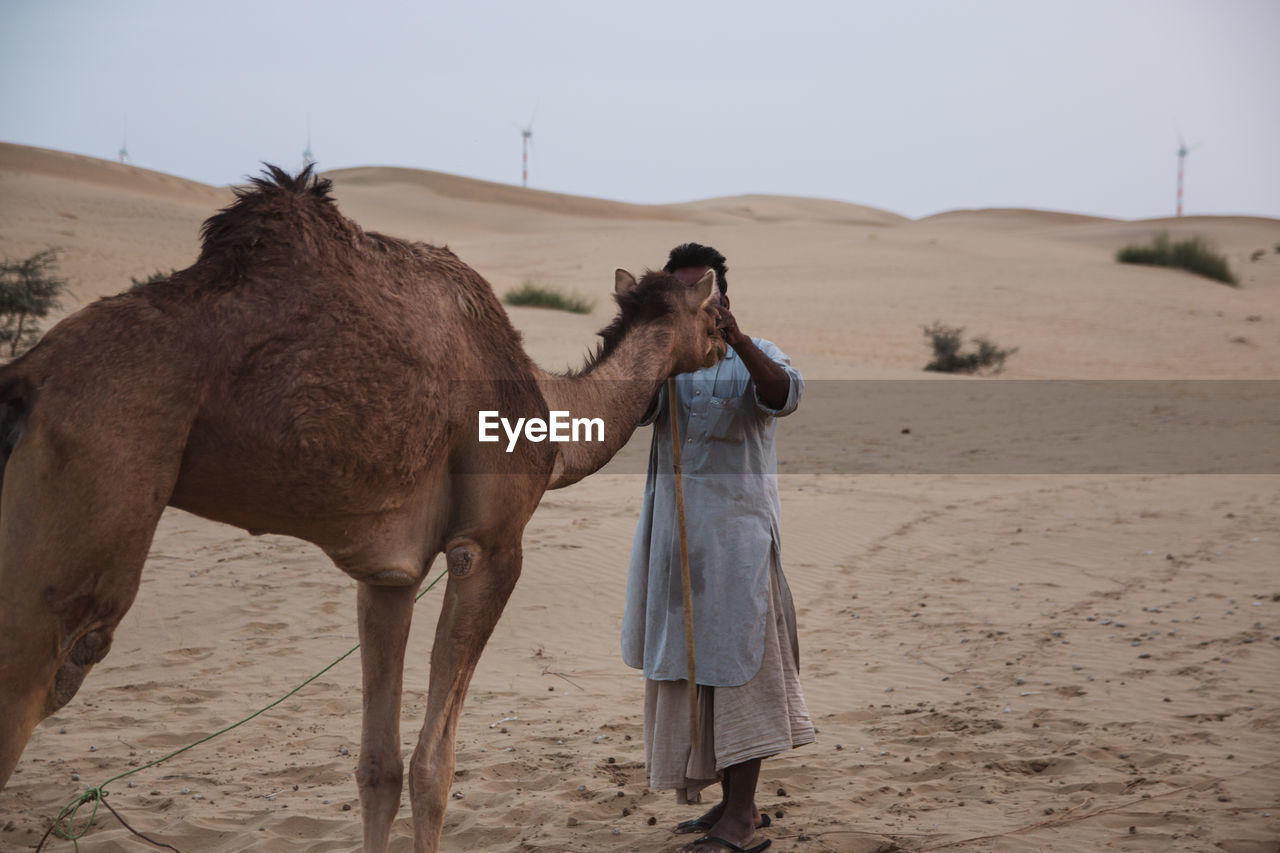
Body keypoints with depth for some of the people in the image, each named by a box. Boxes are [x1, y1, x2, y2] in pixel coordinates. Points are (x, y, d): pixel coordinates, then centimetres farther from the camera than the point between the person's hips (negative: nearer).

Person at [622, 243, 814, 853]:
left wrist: (736, 339, -39)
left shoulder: (756, 358, -1)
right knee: (687, 666, 9)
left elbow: (784, 394, -24)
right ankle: (731, 802, 19)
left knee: (735, 665, -5)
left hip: (736, 533, -5)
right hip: (674, 534, 5)